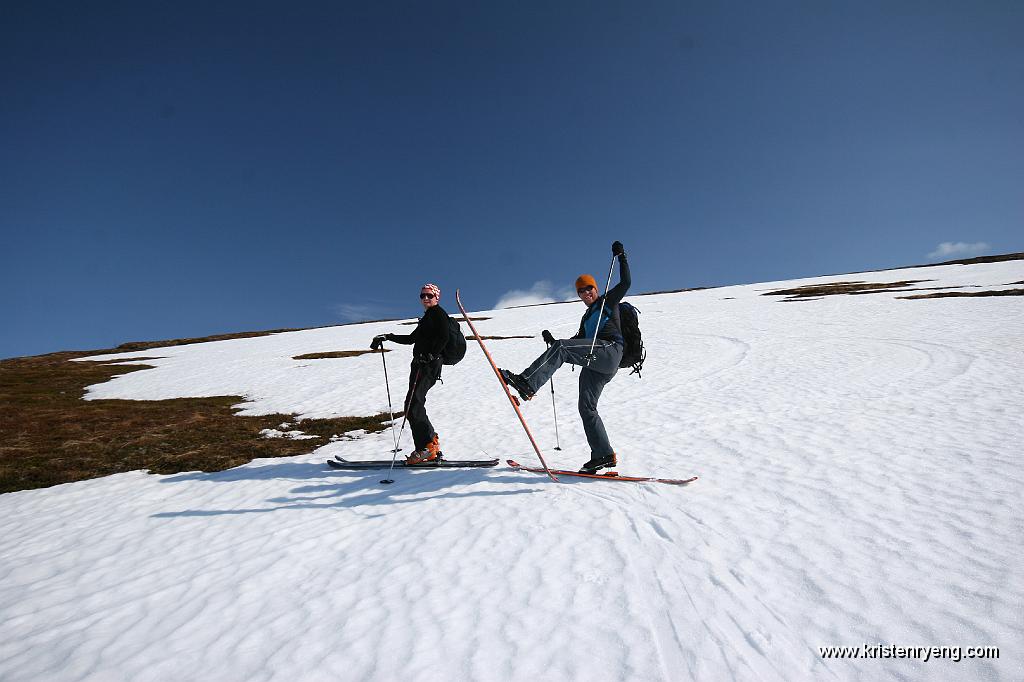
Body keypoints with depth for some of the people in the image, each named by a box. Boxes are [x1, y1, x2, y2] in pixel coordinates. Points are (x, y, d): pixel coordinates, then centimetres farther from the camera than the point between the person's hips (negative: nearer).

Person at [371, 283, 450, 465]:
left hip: (429, 366, -9)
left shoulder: (438, 313, 0)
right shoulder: (427, 317, 28)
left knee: (413, 404, -17)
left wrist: (431, 355, -23)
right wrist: (387, 337, 30)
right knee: (414, 406, 2)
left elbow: (444, 337, -15)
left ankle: (428, 445, -17)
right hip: (420, 364, 9)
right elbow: (412, 338, 34)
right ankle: (432, 450, 0)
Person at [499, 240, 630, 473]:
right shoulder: (586, 318, 35)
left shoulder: (609, 301, 18)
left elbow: (625, 282, 5)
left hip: (609, 351, -8)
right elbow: (577, 342, 32)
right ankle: (603, 455, 0)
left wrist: (621, 257, 0)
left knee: (560, 348, -27)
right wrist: (554, 341, 20)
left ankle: (527, 383, -39)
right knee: (586, 408, -1)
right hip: (594, 363, 9)